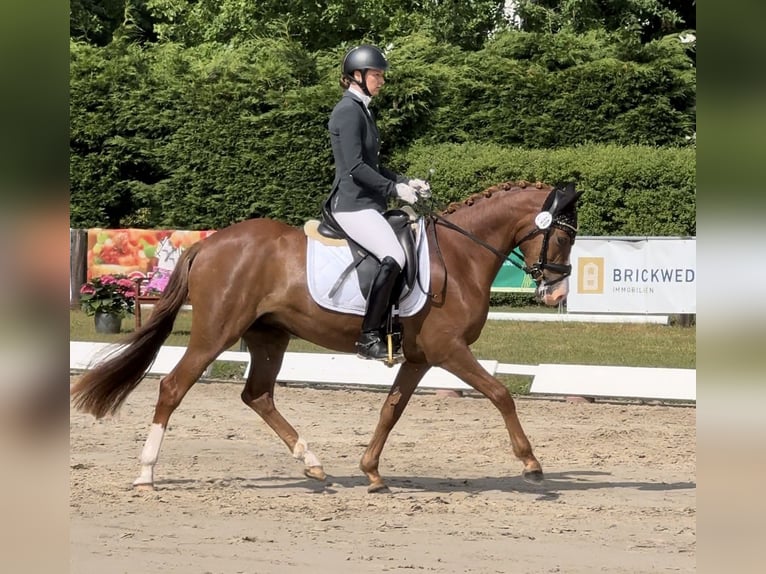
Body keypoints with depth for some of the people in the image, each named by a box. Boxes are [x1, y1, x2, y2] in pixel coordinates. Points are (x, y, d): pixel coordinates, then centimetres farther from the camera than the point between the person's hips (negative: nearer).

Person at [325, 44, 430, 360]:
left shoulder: (362, 110, 18)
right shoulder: (348, 111, -12)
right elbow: (355, 168, -19)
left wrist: (405, 181, 12)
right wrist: (394, 189, -17)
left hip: (367, 203, 11)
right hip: (352, 204, -11)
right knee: (393, 257, -26)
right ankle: (369, 337, -24)